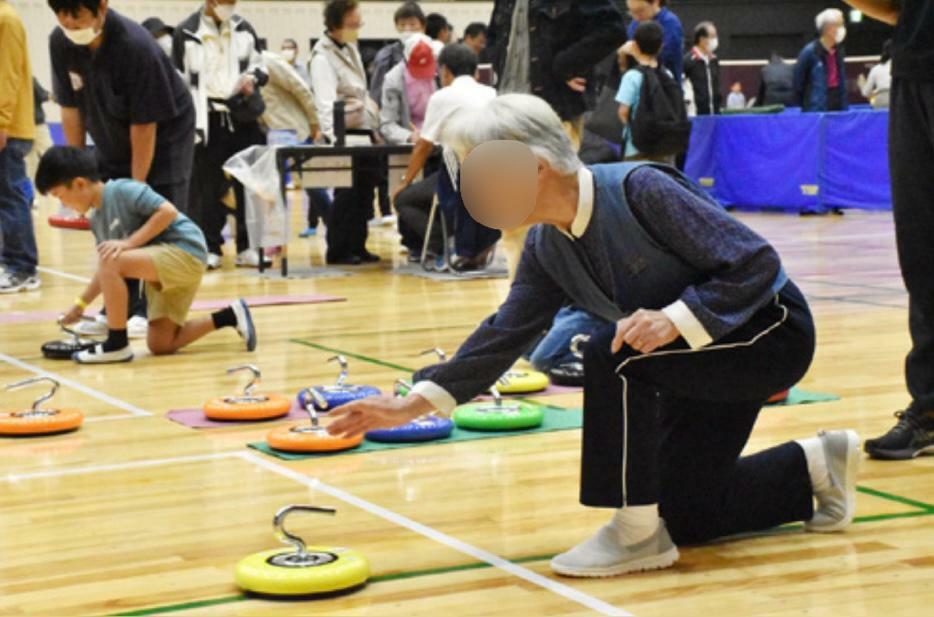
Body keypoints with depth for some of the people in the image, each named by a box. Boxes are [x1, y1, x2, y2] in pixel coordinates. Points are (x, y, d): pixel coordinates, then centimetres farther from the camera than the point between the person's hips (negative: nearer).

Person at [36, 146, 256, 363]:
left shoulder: (122, 190, -15)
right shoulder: (97, 221, 11)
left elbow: (168, 211, -24)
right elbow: (107, 272, 18)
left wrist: (129, 243, -25)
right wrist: (80, 303, 13)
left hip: (185, 251, -10)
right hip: (161, 265, 10)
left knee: (111, 261, -28)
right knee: (159, 345, 6)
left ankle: (117, 344, -17)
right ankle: (230, 316, 14)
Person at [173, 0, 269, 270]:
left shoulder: (244, 29, 10)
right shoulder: (186, 32, -1)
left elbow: (259, 65, 18)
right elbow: (178, 81, 0)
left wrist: (253, 77, -7)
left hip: (243, 116, 3)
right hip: (207, 118, -3)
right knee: (207, 186, -1)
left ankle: (247, 246, 10)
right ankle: (210, 248, 8)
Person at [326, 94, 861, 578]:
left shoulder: (640, 191, -29)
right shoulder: (547, 247, -5)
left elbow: (756, 262, -29)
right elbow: (507, 332, -1)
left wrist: (677, 319, -40)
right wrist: (419, 402, -9)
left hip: (772, 329, -9)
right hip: (700, 354, 9)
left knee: (615, 356, -30)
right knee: (683, 513, 11)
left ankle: (638, 532, -16)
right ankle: (816, 466, 30)